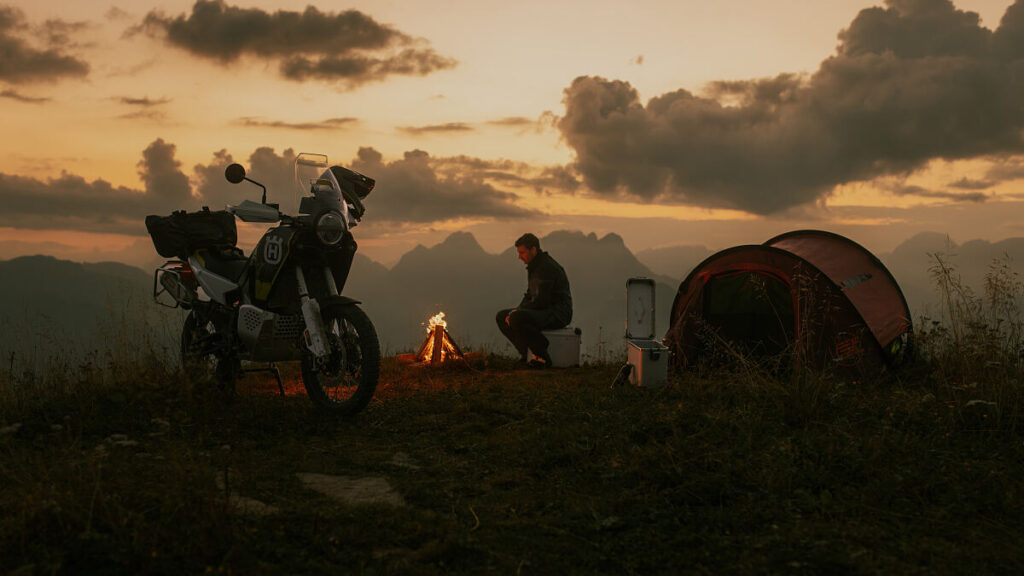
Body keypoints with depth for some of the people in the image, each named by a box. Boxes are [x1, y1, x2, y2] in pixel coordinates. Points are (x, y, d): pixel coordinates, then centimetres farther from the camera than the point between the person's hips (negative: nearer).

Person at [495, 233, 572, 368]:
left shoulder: (547, 267, -18)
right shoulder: (533, 267, 14)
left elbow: (541, 301, -23)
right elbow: (530, 295, 21)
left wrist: (517, 313, -14)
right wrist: (517, 311, 3)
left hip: (557, 313, -10)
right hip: (542, 311, 10)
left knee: (517, 319, -32)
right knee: (501, 316, 6)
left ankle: (542, 357, -19)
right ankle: (525, 353, 3)